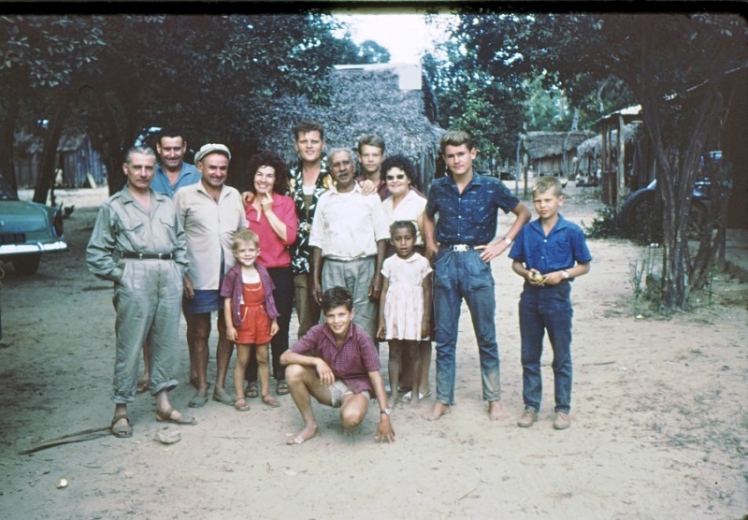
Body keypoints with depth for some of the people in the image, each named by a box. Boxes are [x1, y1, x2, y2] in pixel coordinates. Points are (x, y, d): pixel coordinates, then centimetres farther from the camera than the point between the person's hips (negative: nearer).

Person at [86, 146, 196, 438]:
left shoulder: (166, 204, 18)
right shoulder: (113, 207, 6)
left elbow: (181, 242, 19)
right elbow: (96, 253, 2)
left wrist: (179, 271, 7)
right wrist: (119, 276, -4)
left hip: (169, 279, 4)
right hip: (134, 278, -4)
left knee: (167, 343, 9)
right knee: (129, 347, -3)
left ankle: (163, 405, 20)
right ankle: (121, 410, 8)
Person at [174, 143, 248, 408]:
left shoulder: (234, 195, 11)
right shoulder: (185, 195, -2)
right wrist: (182, 275, -9)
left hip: (231, 275, 4)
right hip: (199, 277, -4)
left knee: (228, 331, 9)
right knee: (199, 333, 6)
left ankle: (220, 385, 22)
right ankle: (201, 387, 20)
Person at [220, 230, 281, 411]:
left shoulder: (262, 272, 4)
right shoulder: (233, 275, -8)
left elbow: (269, 297, 9)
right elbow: (227, 301, -8)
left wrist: (274, 320, 7)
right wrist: (229, 326, -11)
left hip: (262, 318, 4)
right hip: (243, 320, -3)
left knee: (263, 358, 12)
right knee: (242, 360, 5)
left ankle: (266, 393, 23)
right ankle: (240, 397, 14)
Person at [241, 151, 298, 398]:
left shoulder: (285, 203, 4)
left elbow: (289, 237, -9)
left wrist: (268, 211, -9)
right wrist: (243, 209, -6)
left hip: (280, 273, 0)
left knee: (279, 326, 5)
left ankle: (281, 376, 18)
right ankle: (252, 379, 13)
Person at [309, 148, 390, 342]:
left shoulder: (369, 197, 8)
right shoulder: (325, 200, 14)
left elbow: (381, 237, 3)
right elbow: (317, 242, 13)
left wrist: (378, 275, -6)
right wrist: (316, 279, 5)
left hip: (364, 266, -2)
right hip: (332, 267, 2)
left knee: (363, 326, -5)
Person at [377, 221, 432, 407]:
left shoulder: (422, 262, -1)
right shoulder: (389, 263, 4)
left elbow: (427, 292, 0)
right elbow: (384, 291, 6)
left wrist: (426, 320, -3)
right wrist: (381, 319, 2)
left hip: (413, 313, -2)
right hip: (393, 313, 2)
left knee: (413, 352, 5)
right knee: (394, 353, 5)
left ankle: (415, 392, 15)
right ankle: (394, 394, 12)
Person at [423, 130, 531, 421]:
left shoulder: (491, 187, -1)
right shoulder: (438, 188, 7)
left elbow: (524, 213, 9)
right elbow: (428, 217, 26)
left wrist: (504, 243, -1)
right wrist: (430, 243, 11)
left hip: (476, 262, -2)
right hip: (445, 263, 2)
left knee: (486, 336, 6)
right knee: (444, 337, 8)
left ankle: (494, 398, 19)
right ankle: (443, 399, 18)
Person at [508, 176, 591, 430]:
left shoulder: (572, 232, -4)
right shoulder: (527, 231, 3)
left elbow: (584, 266, 2)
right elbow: (516, 263, 11)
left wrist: (563, 274, -14)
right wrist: (526, 273, -10)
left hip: (558, 298, -3)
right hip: (530, 298, 3)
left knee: (561, 357, 7)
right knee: (529, 357, 10)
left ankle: (562, 409, 20)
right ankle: (531, 406, 22)